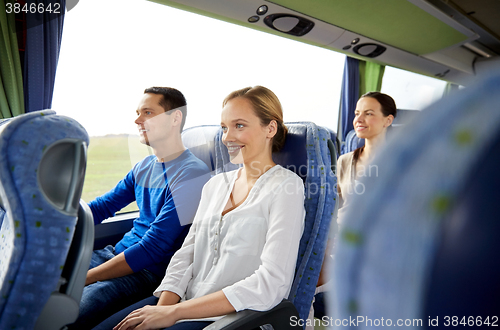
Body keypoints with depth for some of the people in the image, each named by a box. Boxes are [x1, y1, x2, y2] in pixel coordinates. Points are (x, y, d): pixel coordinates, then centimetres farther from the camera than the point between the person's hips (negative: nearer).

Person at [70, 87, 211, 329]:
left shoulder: (192, 175, -19)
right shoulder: (144, 167, 10)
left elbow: (152, 248, -22)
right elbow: (100, 207, 16)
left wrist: (80, 279, -20)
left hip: (152, 271, -8)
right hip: (119, 252, 8)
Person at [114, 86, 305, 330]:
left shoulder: (286, 186, -8)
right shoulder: (215, 184, 13)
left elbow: (270, 285, -17)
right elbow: (186, 255, 8)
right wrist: (162, 307, -10)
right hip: (187, 306, 5)